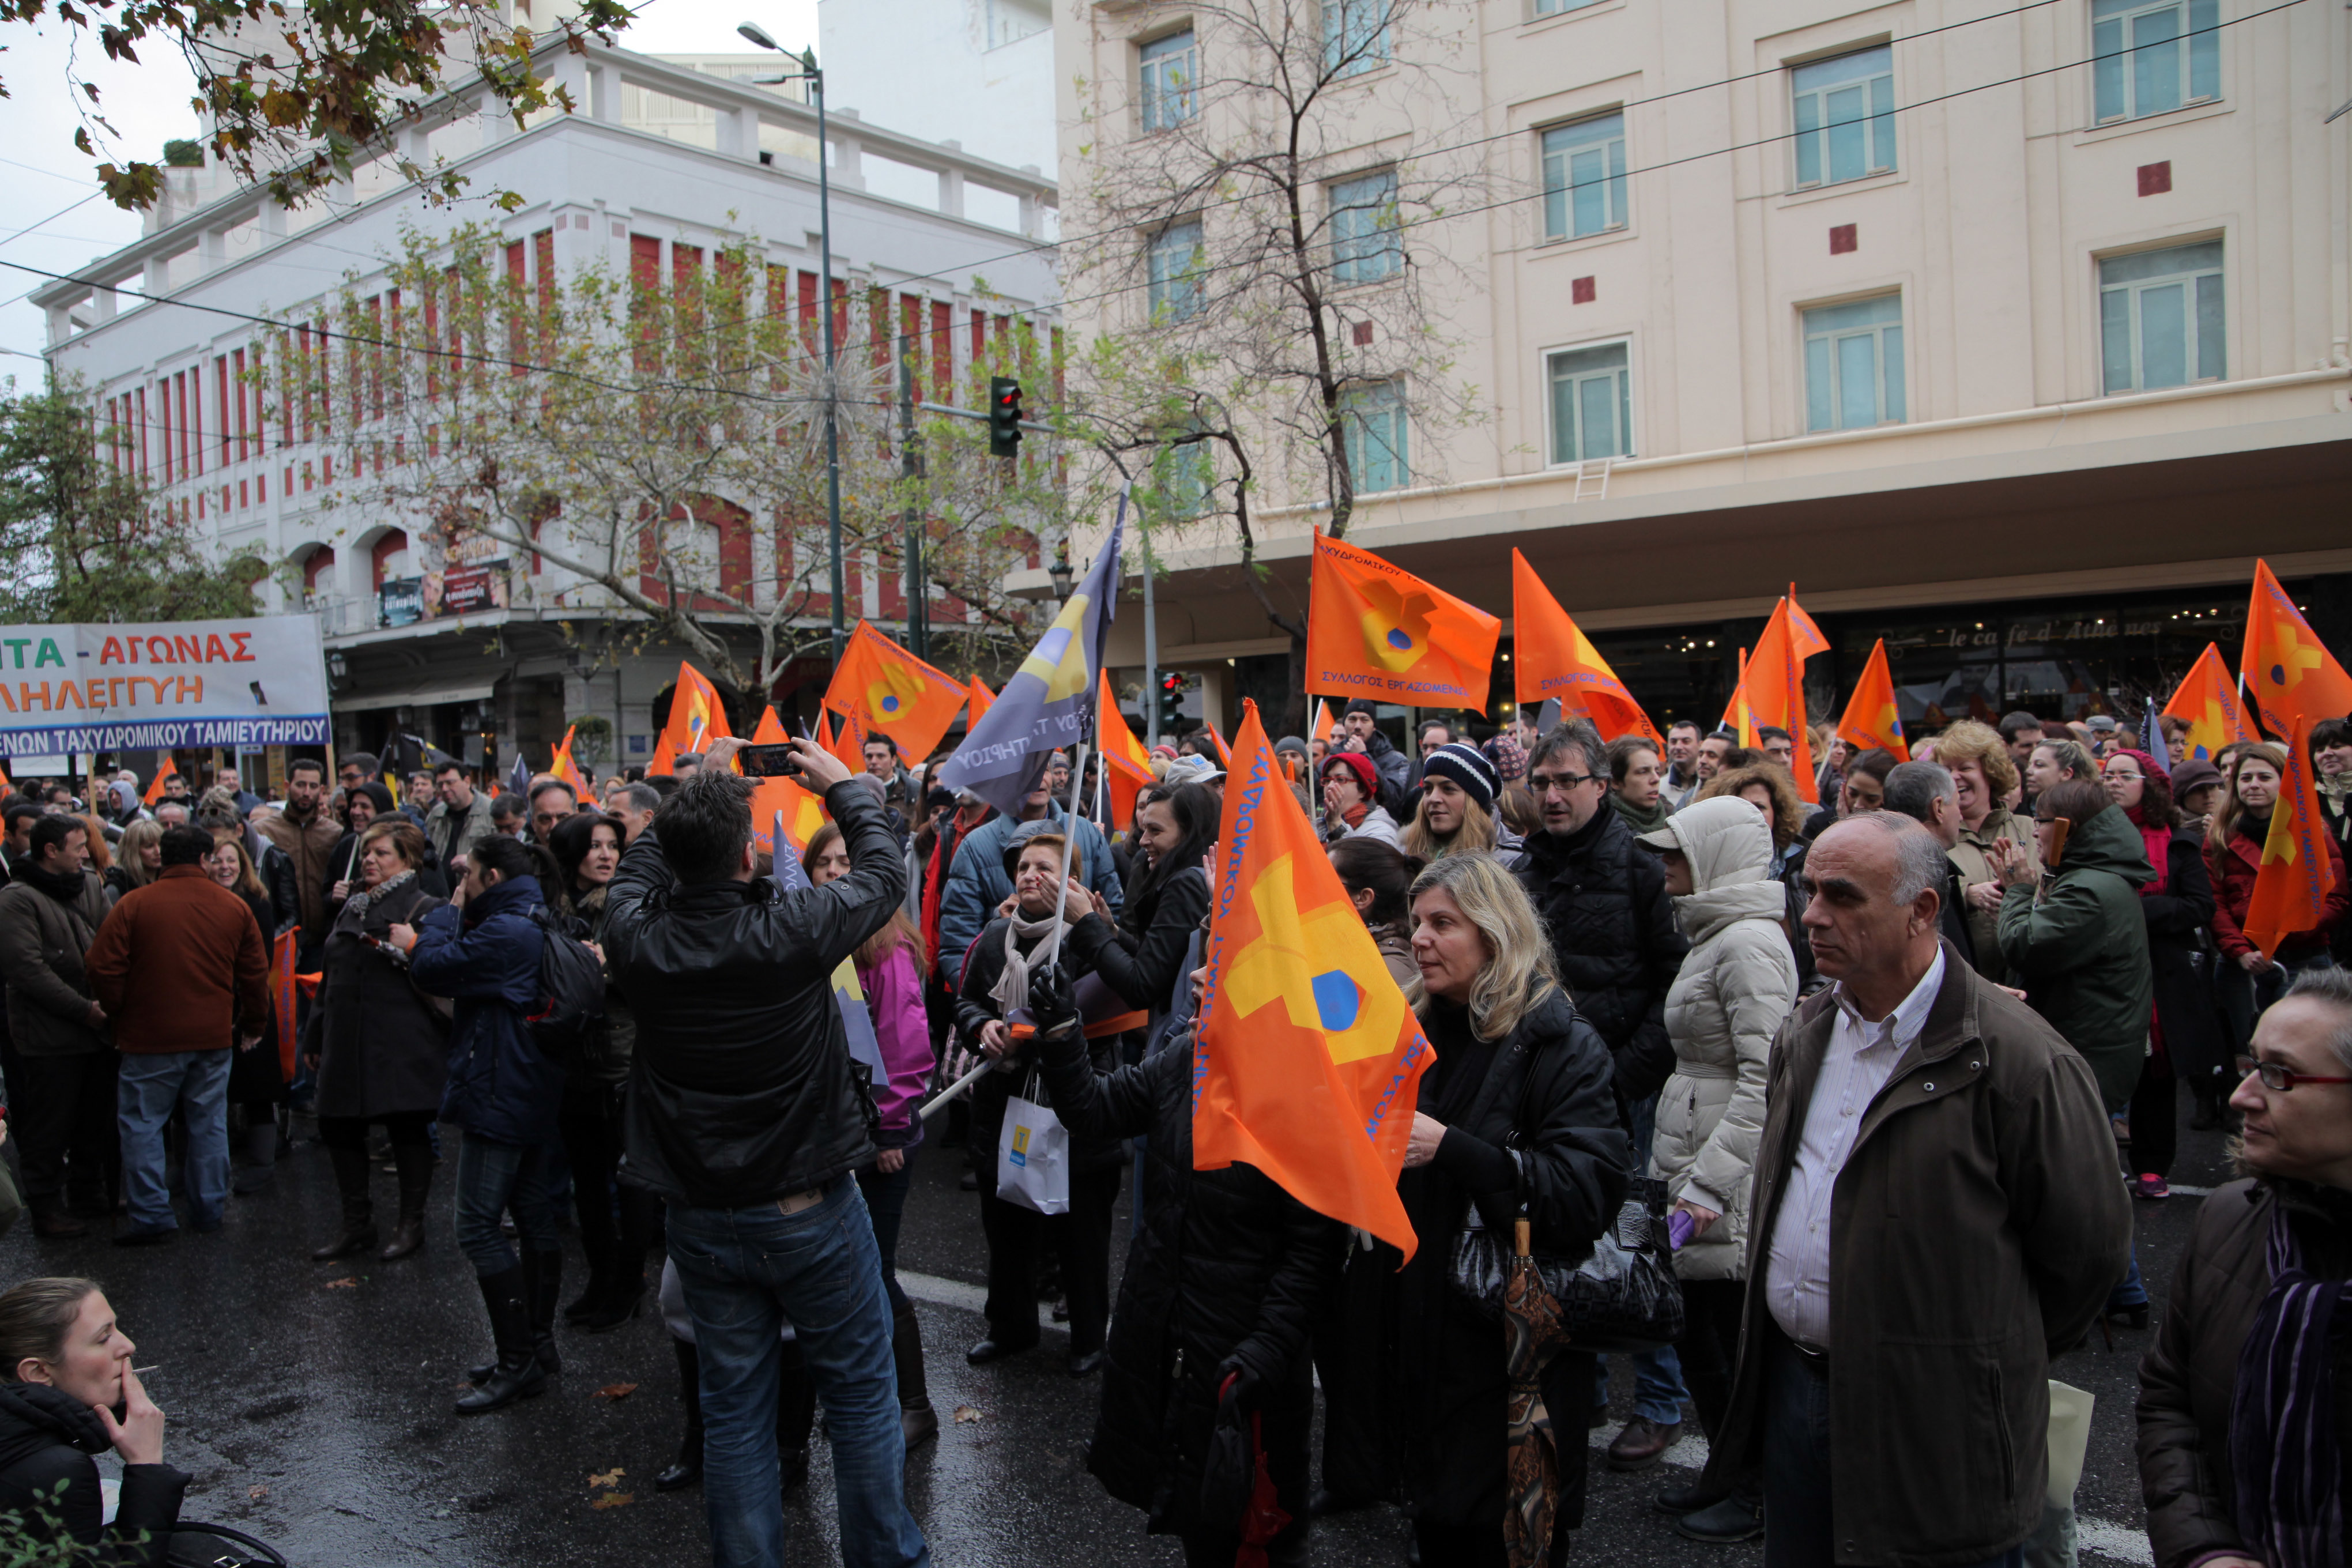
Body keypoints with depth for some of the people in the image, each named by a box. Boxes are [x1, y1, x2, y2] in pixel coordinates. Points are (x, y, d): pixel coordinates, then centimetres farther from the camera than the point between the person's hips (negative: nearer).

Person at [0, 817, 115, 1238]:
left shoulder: (92, 887, 10)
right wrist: (84, 1010, -18)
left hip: (99, 1028, 7)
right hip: (51, 1037, -6)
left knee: (96, 1120, 17)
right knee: (50, 1127, 3)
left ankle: (88, 1187, 33)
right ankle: (47, 1207, 13)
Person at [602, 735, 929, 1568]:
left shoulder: (638, 939, -12)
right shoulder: (792, 929, -21)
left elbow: (638, 867, 12)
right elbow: (885, 871, -3)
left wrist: (698, 786, 19)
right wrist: (841, 784, 11)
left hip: (702, 1218, 3)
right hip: (811, 1211, -3)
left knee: (733, 1406, 14)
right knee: (861, 1390, 12)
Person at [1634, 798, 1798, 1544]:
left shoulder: (1749, 943, -17)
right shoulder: (1715, 936, 14)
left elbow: (1764, 1078, -22)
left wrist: (1708, 1182, -23)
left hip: (1730, 1173, -9)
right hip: (1693, 1159, 9)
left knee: (1729, 1336, 3)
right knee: (1698, 1329, 17)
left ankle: (1760, 1494, 19)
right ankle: (1731, 1474, 31)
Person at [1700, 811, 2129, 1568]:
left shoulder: (2017, 1058, -18)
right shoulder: (1803, 1035, 6)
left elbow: (2086, 1249, -11)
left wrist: (2003, 1360, 0)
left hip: (1929, 1419, -6)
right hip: (1790, 1385, 7)